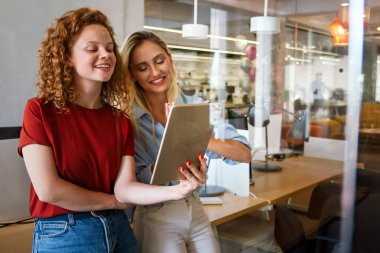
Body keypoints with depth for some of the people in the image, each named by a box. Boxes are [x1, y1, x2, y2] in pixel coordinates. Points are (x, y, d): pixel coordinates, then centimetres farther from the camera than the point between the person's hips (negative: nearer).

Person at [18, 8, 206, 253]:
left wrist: (177, 190, -24)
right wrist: (112, 201, -7)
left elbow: (125, 186, -7)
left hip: (119, 230, 5)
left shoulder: (121, 120, 2)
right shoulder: (40, 111, -9)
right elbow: (48, 189, -16)